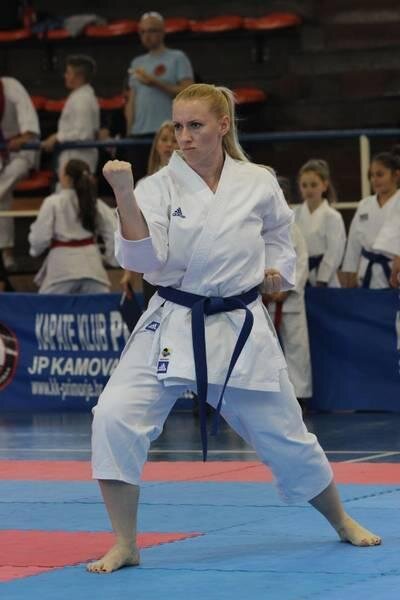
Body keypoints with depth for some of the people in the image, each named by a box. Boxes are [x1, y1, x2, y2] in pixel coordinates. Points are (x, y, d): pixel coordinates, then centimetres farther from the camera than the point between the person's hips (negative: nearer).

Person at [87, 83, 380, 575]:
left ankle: (342, 523, 38)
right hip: (172, 327, -1)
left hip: (240, 328, 1)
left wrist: (277, 269, 1)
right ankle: (124, 544, -7)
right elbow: (143, 257, -22)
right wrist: (124, 197, -33)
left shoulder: (258, 184, -3)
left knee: (285, 437, 12)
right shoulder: (160, 187, -8)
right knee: (114, 418, -20)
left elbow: (278, 233, 18)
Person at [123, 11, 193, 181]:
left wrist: (156, 83, -12)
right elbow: (132, 100, 19)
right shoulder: (137, 63, 20)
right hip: (139, 133, 5)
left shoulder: (177, 58, 4)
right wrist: (129, 131, 9)